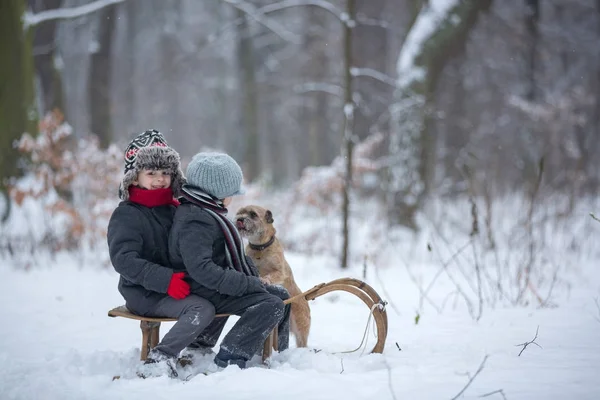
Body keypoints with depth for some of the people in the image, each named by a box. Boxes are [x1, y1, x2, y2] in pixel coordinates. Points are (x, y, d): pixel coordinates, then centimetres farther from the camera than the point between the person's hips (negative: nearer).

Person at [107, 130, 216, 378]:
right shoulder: (126, 215, -9)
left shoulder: (174, 210, 15)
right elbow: (124, 260, -22)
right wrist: (165, 280, -30)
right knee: (202, 309, -27)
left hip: (178, 287, 8)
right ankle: (160, 360, -30)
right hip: (144, 295, -8)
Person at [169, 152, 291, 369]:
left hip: (221, 285, 11)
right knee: (271, 306, -23)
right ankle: (230, 357, -25)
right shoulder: (195, 222, -20)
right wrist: (247, 284, -27)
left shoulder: (207, 213, 15)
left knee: (281, 295, 14)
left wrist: (252, 278, 7)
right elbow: (201, 269, -31)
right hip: (205, 292, -11)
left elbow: (232, 254, 23)